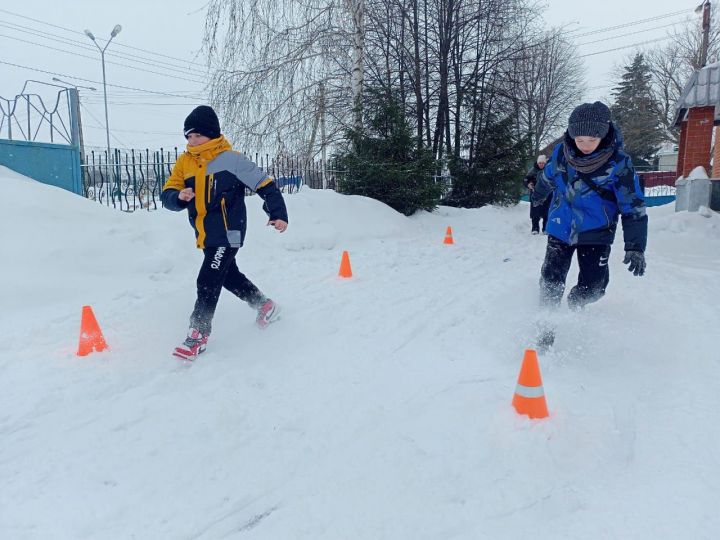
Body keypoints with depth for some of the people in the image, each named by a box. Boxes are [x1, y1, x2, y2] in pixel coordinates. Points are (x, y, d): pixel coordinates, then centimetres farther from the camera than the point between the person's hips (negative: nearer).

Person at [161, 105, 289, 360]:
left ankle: (198, 333, 4)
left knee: (208, 281, -10)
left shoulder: (231, 159, -12)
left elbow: (264, 185, -9)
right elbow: (167, 195, 4)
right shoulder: (184, 162, 5)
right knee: (229, 277, 21)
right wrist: (179, 197, -18)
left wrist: (278, 213, -13)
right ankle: (265, 306, 40)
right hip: (205, 236, 8)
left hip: (227, 233, -7)